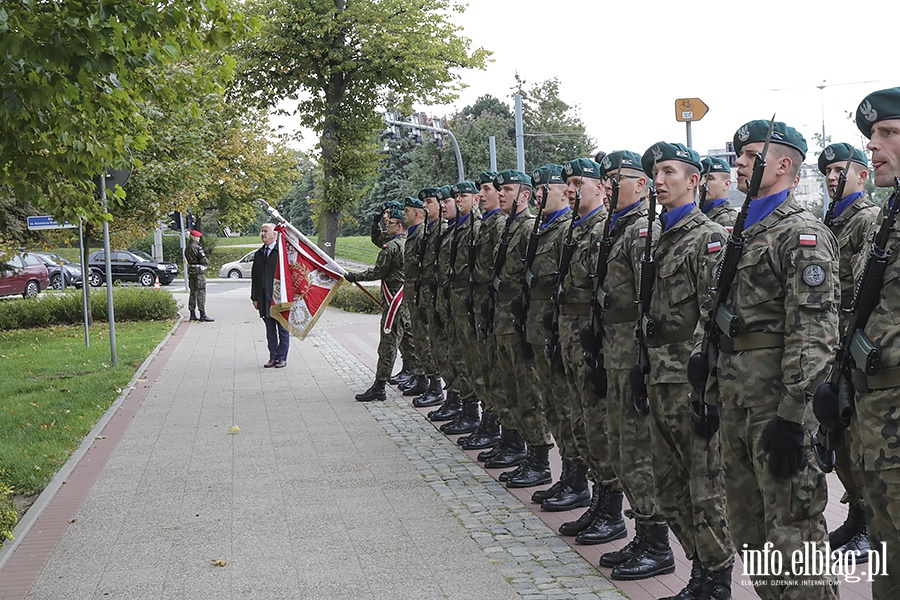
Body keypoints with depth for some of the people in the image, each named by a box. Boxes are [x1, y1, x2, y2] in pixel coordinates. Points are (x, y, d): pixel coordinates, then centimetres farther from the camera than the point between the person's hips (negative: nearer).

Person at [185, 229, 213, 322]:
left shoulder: (187, 248, 12)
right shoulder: (197, 247, -15)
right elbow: (204, 261, -16)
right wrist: (207, 263, 5)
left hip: (191, 272, 9)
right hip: (199, 272, -9)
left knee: (193, 293, 13)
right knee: (201, 294, -7)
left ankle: (192, 315, 15)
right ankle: (203, 315, -9)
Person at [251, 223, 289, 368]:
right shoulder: (259, 254, 13)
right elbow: (254, 277, 16)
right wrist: (255, 297, 11)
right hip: (264, 299, 6)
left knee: (283, 330, 4)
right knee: (270, 330, 11)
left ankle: (282, 358, 10)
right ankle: (273, 357, 17)